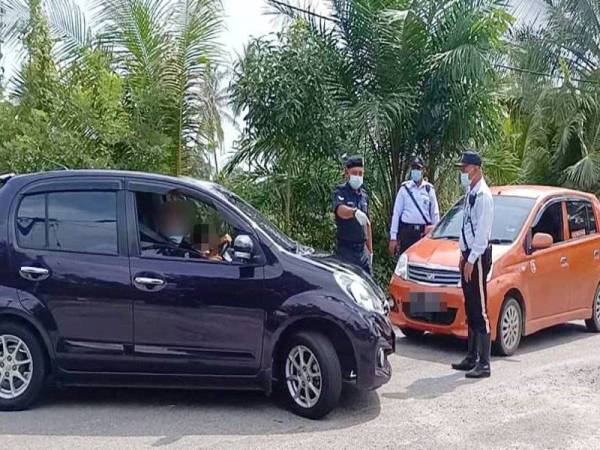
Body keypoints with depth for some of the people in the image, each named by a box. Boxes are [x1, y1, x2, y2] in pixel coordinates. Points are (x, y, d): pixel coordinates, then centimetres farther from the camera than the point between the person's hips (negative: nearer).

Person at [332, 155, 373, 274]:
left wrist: (370, 250, 17)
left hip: (363, 249, 6)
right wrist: (355, 212, -52)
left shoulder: (364, 195, 13)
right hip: (346, 250, -6)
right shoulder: (340, 192, -7)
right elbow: (341, 211, -30)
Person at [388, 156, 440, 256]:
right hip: (407, 232, -1)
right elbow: (396, 213, 2)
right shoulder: (404, 188, 5)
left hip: (424, 232, 1)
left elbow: (435, 214, 9)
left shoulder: (429, 189, 8)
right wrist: (393, 237, -2)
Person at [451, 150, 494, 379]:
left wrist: (472, 260, -19)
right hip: (469, 255, 10)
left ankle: (484, 364, -5)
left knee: (480, 310, -8)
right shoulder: (470, 193, 15)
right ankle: (472, 356, 24)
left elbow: (482, 231, -19)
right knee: (470, 309, 15)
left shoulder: (483, 195, -15)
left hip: (478, 256, -10)